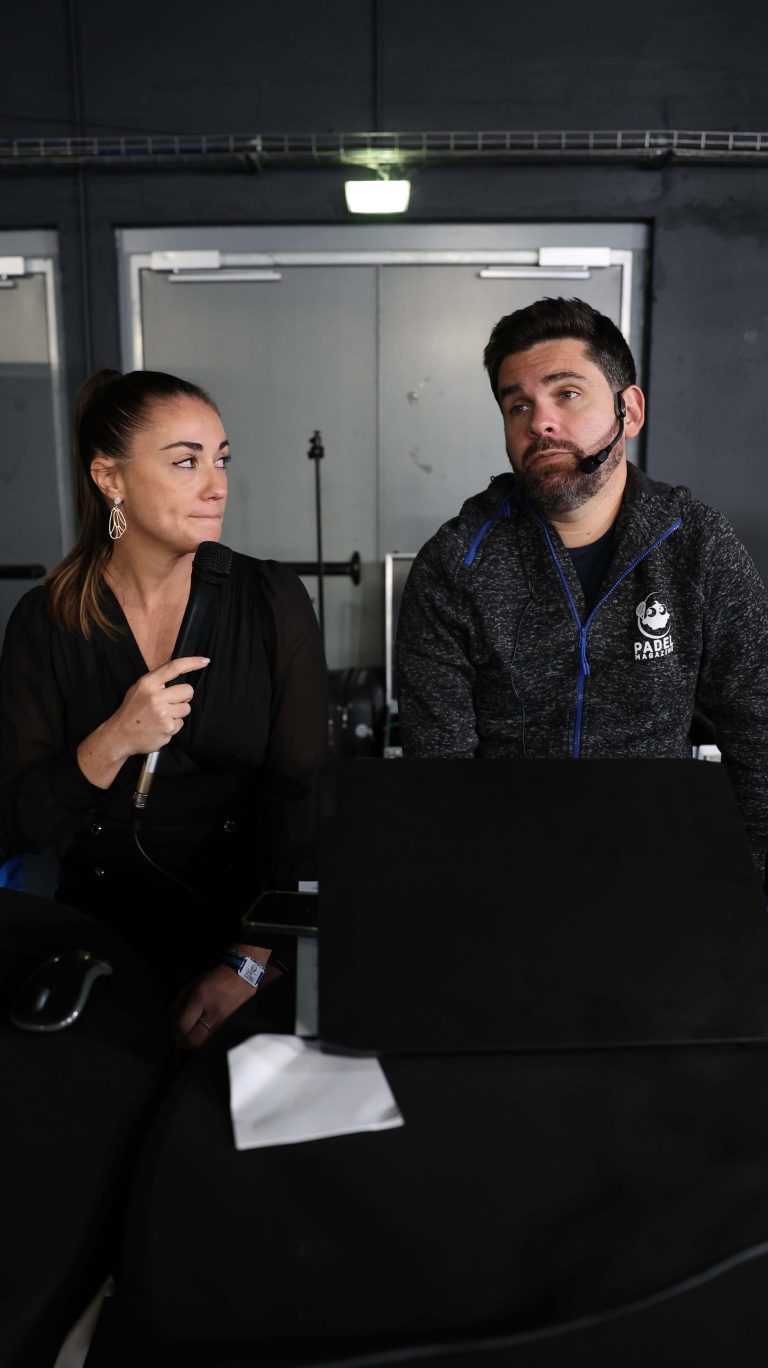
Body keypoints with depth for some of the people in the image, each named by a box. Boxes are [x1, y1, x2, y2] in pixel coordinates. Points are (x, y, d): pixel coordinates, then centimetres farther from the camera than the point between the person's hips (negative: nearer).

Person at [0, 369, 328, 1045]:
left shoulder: (272, 600, -3)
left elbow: (302, 792, -7)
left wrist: (248, 963, -16)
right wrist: (113, 743, -20)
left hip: (249, 925, 0)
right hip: (103, 931, 1)